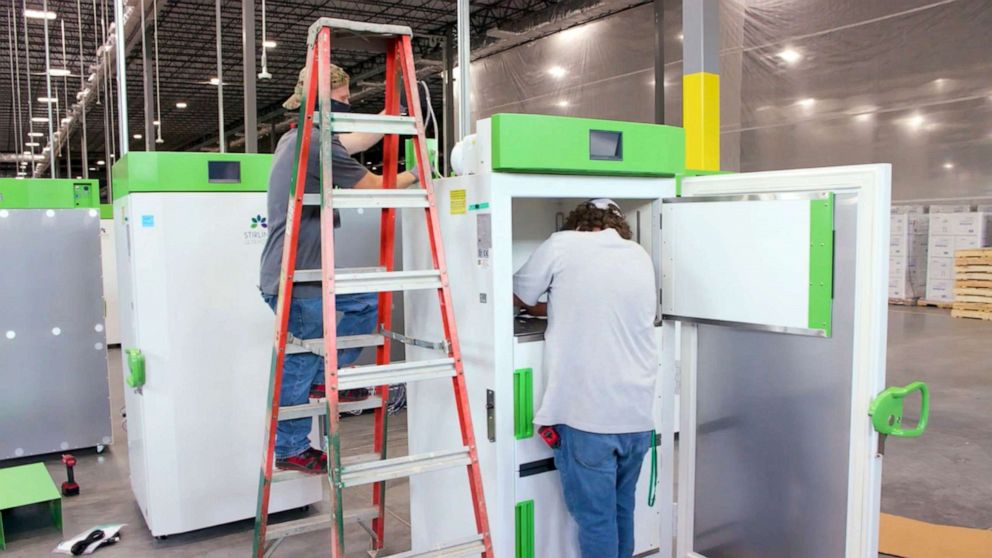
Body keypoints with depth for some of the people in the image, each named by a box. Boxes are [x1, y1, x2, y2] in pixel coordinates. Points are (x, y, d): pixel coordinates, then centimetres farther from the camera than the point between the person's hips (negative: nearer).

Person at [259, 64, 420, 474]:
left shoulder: (295, 138, 14)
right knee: (299, 366, 3)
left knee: (368, 302, 16)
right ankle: (290, 450, 18)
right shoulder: (316, 143, -17)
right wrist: (415, 174, 8)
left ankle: (324, 377, 19)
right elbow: (376, 186, -9)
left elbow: (355, 142, 27)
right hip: (293, 279, -10)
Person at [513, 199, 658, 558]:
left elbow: (518, 296, 8)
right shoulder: (641, 256, 10)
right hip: (637, 414, 6)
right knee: (621, 509, 19)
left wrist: (545, 307, 28)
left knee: (595, 517, 4)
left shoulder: (563, 245, -3)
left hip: (587, 414, -5)